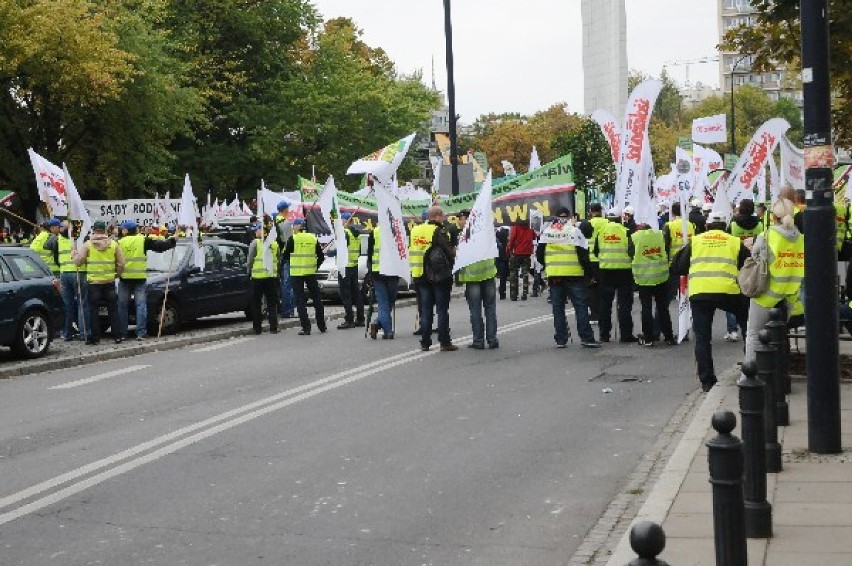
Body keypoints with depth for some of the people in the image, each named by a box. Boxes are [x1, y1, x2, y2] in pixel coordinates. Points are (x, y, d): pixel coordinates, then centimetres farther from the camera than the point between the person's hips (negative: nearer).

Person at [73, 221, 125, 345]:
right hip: (110, 282, 2)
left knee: (94, 310, 5)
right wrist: (117, 274, 18)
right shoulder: (113, 244, 3)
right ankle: (117, 336, 8)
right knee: (113, 310, 9)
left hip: (93, 282, -2)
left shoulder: (88, 244, -3)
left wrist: (74, 254, 16)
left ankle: (95, 337, 4)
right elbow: (121, 264, 2)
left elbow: (78, 261, -4)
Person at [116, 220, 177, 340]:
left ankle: (122, 333, 8)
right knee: (141, 305, 3)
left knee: (122, 306, 8)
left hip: (124, 278, 0)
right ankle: (141, 332, -3)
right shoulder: (143, 240, 0)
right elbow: (160, 246, 2)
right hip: (140, 278, 0)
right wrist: (173, 241, 16)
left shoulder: (120, 243, 0)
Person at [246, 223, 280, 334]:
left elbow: (250, 259, -5)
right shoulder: (275, 244, 8)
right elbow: (279, 260, 12)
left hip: (257, 276, -3)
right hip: (272, 276, 3)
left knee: (256, 304, 6)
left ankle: (257, 327, 5)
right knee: (272, 303, 8)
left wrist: (249, 271, 8)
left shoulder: (255, 243, -4)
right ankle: (273, 327, 4)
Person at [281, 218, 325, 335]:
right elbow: (320, 256, 9)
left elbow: (285, 256, -1)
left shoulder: (293, 239, -6)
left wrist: (283, 261, 19)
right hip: (311, 273, 4)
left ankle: (306, 328, -6)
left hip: (297, 273, -4)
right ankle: (322, 326, 18)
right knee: (317, 298, 14)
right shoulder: (313, 238, 6)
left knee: (300, 300, 0)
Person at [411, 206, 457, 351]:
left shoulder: (416, 231, 8)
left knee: (425, 310, 10)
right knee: (442, 310, 1)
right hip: (439, 276, -6)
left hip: (421, 276, 6)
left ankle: (425, 342, 11)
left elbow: (412, 252, 13)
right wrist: (452, 264, 6)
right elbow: (449, 252, -12)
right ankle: (444, 342, 1)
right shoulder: (439, 232, -13)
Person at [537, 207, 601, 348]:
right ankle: (586, 338, -3)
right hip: (574, 275, -3)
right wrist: (589, 272, 0)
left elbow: (539, 254, 8)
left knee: (558, 308, 8)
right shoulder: (574, 231, -4)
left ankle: (560, 339, 7)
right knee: (581, 306, 0)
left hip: (554, 275, 3)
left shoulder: (547, 232, 7)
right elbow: (583, 254, -9)